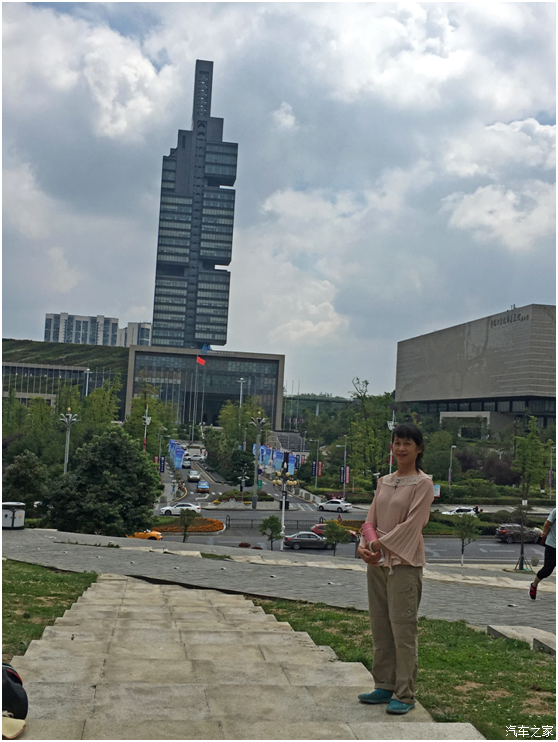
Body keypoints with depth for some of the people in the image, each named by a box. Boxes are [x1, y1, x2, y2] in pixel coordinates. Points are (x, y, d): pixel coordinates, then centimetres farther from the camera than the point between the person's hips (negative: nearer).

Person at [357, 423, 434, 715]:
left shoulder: (423, 483, -6)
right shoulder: (384, 482, 13)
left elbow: (412, 523, -14)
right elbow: (372, 518, 9)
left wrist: (382, 544, -18)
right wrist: (364, 545, -8)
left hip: (404, 562, -7)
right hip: (378, 562, 7)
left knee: (403, 627, -5)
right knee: (380, 626, 12)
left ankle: (405, 694, 4)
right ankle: (385, 686, 23)